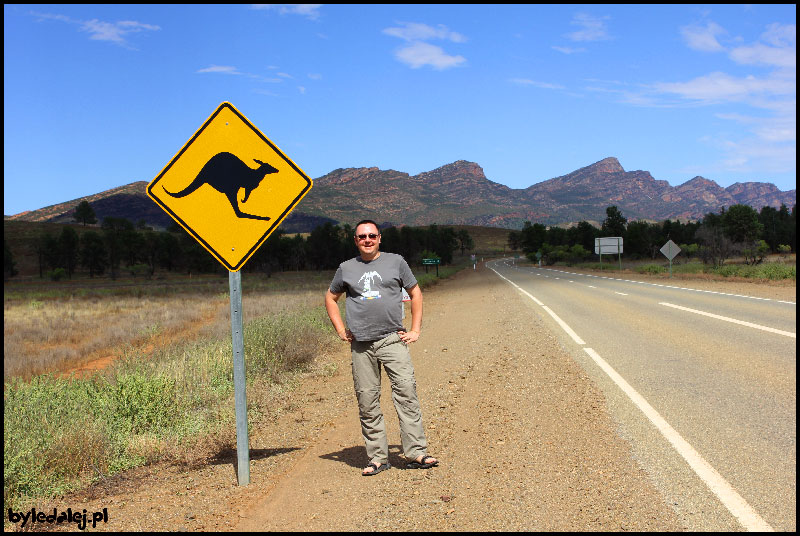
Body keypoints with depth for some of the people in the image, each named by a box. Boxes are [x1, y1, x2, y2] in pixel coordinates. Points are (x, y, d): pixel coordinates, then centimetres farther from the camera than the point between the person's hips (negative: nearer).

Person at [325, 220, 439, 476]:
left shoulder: (395, 262, 10)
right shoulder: (347, 268, 13)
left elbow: (415, 293, 17)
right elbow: (331, 298, 26)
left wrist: (415, 330, 9)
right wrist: (341, 330, 15)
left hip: (392, 340, -2)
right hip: (361, 345, 2)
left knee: (406, 392, -12)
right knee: (367, 402, 2)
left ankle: (416, 453, -8)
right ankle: (377, 458, 10)